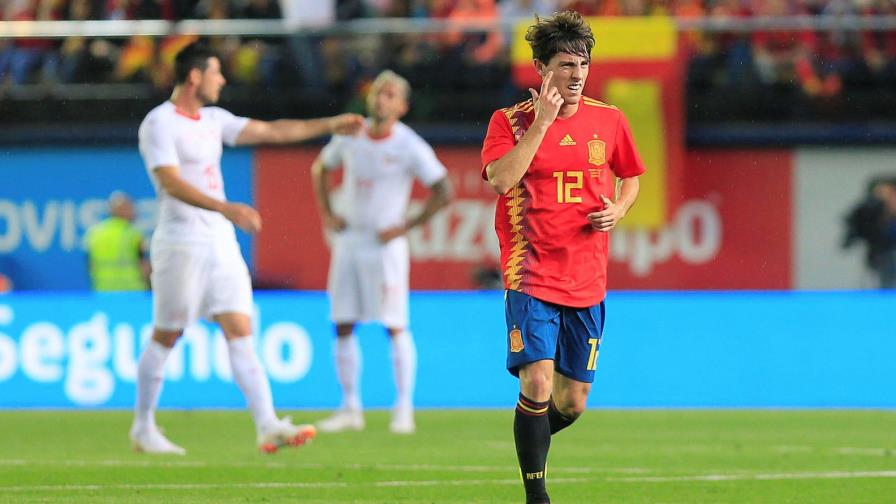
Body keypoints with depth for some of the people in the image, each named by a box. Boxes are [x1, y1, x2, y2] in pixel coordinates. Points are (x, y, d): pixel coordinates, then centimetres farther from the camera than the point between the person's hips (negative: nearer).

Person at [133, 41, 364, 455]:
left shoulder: (214, 120, 15)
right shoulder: (160, 123, -11)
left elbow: (271, 131, 22)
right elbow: (172, 183, -23)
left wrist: (330, 125, 19)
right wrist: (226, 209, -34)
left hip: (221, 243, 7)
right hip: (181, 245, -7)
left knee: (241, 334, -3)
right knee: (165, 337, 1)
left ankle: (268, 426, -11)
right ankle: (143, 428, 14)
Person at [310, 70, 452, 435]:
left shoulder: (410, 147, -9)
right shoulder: (350, 137, 5)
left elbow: (443, 192, -8)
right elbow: (320, 168, 23)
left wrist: (406, 226, -11)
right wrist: (327, 214, 13)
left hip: (385, 244, -5)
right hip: (349, 240, 5)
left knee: (395, 326, -6)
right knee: (343, 326, 4)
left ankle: (404, 409, 0)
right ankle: (350, 408, 10)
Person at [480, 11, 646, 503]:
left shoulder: (608, 120, 7)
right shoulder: (510, 121, -2)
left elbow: (630, 176, 23)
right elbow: (501, 180, -19)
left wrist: (618, 209, 2)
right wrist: (542, 121, -18)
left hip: (587, 282, 4)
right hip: (531, 277, -4)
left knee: (571, 403, 6)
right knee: (537, 383, -18)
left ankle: (529, 440, 38)